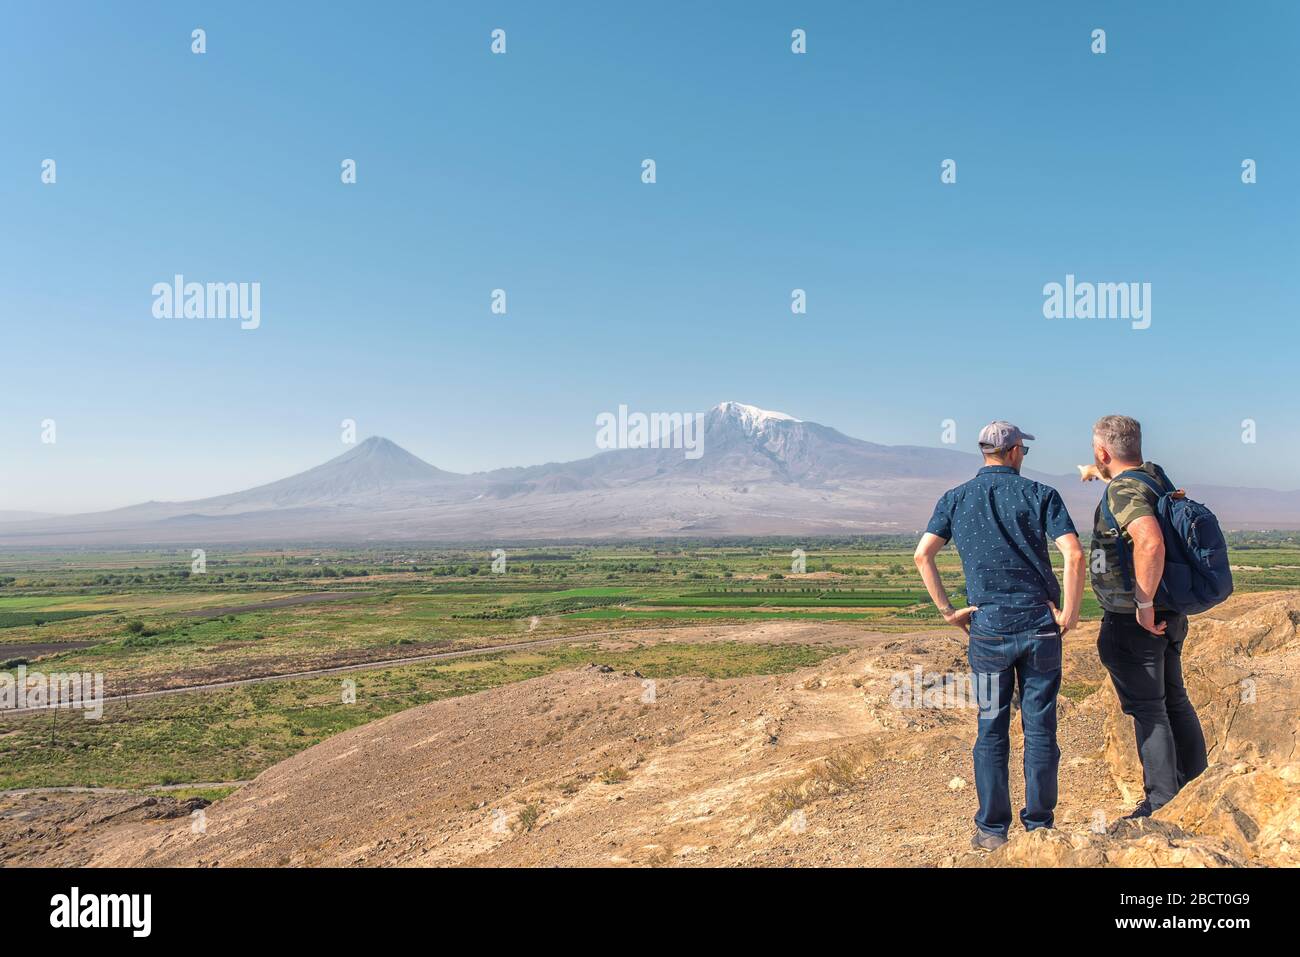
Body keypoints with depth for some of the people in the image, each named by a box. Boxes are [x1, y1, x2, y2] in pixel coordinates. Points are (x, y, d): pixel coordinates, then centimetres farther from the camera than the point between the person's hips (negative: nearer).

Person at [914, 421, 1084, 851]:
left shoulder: (955, 499, 6)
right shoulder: (1040, 494, 1)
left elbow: (923, 555, -4)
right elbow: (1074, 554, -12)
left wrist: (947, 610, 0)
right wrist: (1069, 614, -5)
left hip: (988, 626, 1)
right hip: (1040, 623, -1)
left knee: (992, 729, 9)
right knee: (1040, 727, 8)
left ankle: (992, 829, 14)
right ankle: (1038, 826, 16)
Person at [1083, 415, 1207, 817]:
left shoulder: (1123, 490, -21)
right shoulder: (1153, 474, 7)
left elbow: (1150, 543, -37)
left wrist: (1144, 605, -28)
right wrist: (1098, 473, 50)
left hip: (1134, 621, -9)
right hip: (1168, 616, 9)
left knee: (1147, 709, -1)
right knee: (1174, 701, 19)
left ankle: (1162, 806, 6)